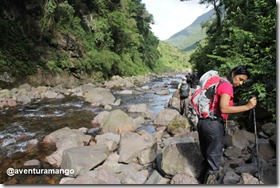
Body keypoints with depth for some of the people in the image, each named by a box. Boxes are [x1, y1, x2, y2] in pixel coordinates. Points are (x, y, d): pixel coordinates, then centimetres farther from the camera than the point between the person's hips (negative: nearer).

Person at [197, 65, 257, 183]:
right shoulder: (227, 85, -11)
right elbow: (224, 108, -24)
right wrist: (247, 107, -20)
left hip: (202, 121, 9)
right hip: (214, 124, -9)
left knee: (206, 156, 22)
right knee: (214, 159, 6)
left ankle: (204, 178, 37)